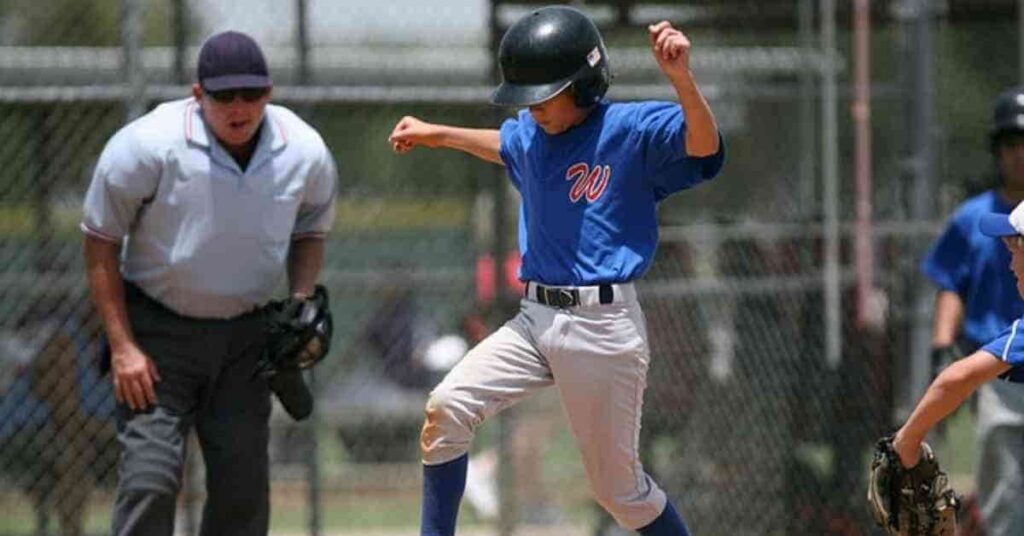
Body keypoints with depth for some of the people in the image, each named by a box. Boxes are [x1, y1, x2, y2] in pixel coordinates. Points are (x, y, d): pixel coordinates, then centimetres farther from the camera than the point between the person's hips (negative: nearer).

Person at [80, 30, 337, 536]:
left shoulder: (305, 154, -8)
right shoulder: (148, 146, -20)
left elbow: (310, 232, 13)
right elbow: (100, 242, -10)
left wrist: (301, 303, -6)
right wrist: (122, 347, -14)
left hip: (246, 334, 4)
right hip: (157, 330, -4)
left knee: (244, 483, 3)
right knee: (149, 477, -14)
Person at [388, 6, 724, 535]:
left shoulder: (633, 129, -11)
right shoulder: (530, 134, 11)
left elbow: (703, 148, -29)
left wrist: (681, 79, -45)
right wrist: (438, 135, 39)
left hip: (602, 326, -6)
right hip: (534, 318, 6)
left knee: (617, 484, 1)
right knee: (446, 407, -13)